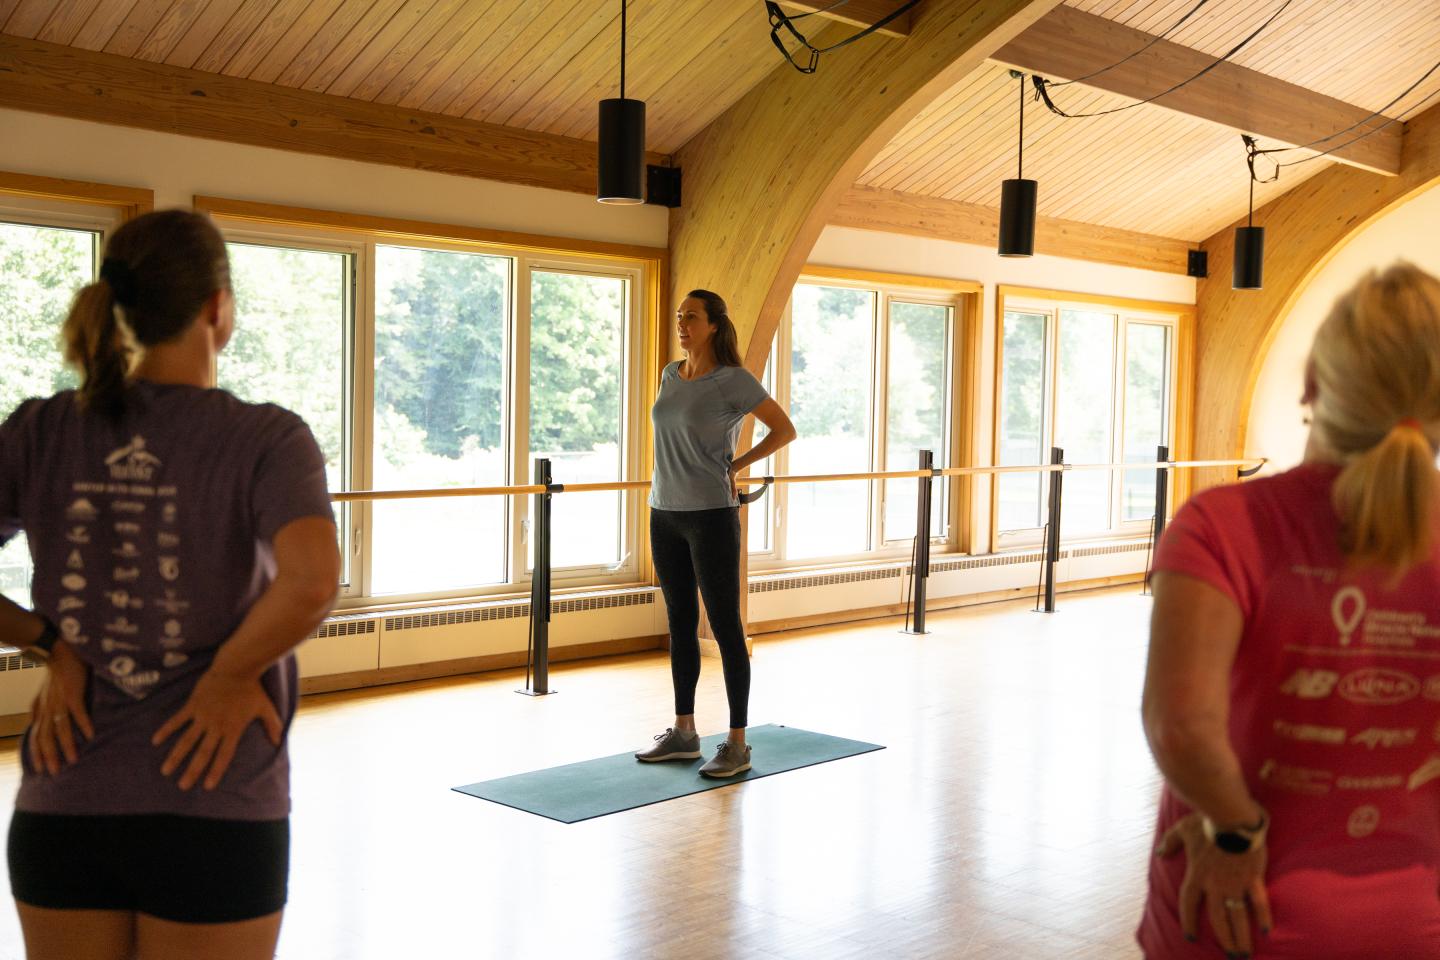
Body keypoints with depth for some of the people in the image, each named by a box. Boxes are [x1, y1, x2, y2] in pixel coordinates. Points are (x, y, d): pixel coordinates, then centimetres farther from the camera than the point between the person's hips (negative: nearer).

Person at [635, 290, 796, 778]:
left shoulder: (733, 380, -11)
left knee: (726, 628, -2)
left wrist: (736, 466, -2)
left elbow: (785, 430, -4)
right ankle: (684, 733, 23)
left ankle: (737, 744, 3)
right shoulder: (671, 375, 9)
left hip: (711, 516, -7)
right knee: (680, 625, 13)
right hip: (666, 515, 7)